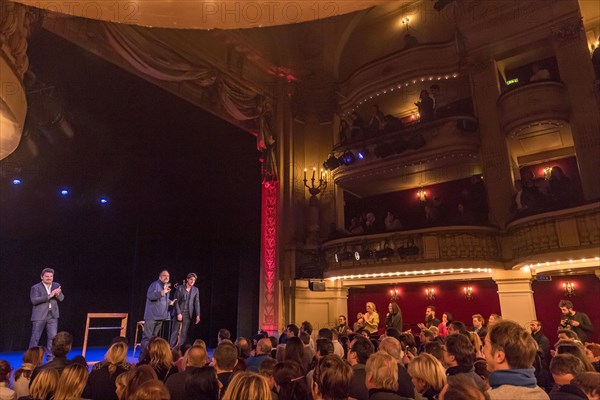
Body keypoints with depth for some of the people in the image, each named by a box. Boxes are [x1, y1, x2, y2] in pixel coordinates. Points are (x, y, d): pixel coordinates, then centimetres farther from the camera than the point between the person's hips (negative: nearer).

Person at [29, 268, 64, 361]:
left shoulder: (56, 286, 9)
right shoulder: (35, 287, -2)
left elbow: (61, 298, 3)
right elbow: (34, 300, -15)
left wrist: (58, 294, -19)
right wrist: (49, 296, -21)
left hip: (53, 316, 3)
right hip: (39, 316, -3)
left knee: (53, 336, 0)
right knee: (35, 337, 5)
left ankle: (50, 357, 10)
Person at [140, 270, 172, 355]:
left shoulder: (167, 287, 17)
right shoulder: (155, 284, -9)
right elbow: (150, 296, -26)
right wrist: (162, 292, -34)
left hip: (160, 316, 8)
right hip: (152, 316, -8)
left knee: (154, 337, 13)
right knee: (147, 337, -7)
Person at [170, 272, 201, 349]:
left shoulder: (195, 290, 6)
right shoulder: (180, 288, -2)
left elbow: (197, 303, 5)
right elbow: (176, 301, -4)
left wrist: (198, 315, -3)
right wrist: (178, 313, -12)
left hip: (188, 314, 2)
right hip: (179, 313, -2)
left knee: (184, 333, 1)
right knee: (175, 331, -1)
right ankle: (172, 348, 6)